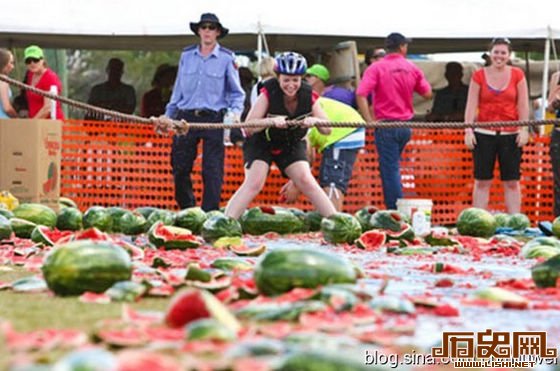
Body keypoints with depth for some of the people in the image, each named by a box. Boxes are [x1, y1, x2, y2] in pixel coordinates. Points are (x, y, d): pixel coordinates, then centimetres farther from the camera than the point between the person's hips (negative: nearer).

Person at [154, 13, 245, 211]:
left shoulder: (226, 58, 2)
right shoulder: (186, 56, 11)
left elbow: (237, 93, 6)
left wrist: (236, 112, -11)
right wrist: (168, 115, 16)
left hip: (214, 119, -3)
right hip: (186, 117, 3)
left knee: (212, 171, -7)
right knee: (180, 168, 3)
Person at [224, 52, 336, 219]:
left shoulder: (309, 96, -17)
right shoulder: (268, 94, -26)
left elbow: (327, 129, -14)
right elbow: (248, 127, -29)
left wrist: (315, 121, -37)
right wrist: (271, 121, -47)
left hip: (292, 145, 3)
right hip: (261, 144, -3)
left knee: (306, 182, -11)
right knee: (254, 183, -19)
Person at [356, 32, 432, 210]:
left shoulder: (376, 68, -7)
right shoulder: (412, 68, 3)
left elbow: (361, 95, -18)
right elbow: (427, 94, 7)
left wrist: (370, 121, -14)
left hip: (386, 124, -4)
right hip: (406, 126, 4)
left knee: (390, 169, -2)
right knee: (392, 167, 19)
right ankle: (395, 205, 19)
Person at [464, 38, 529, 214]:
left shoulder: (517, 75, 5)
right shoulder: (479, 76, 4)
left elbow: (523, 105, 3)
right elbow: (471, 105, 2)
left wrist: (524, 129, -7)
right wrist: (468, 130, -8)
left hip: (510, 134, 0)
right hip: (484, 134, 0)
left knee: (512, 181, 2)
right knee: (482, 181, 1)